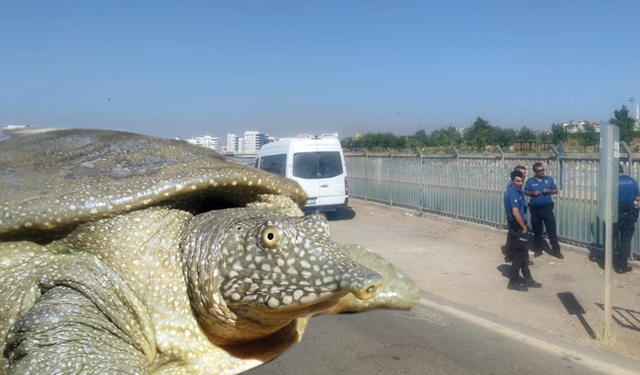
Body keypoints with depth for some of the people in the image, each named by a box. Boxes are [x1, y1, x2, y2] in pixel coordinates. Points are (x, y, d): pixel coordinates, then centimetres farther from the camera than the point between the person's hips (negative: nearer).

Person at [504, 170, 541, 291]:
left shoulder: (514, 189, 8)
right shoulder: (513, 193, -23)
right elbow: (515, 213, -27)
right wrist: (524, 227, -18)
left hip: (517, 226, 10)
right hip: (517, 226, -10)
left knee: (523, 252, 16)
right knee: (520, 253, -3)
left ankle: (527, 279, 26)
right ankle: (513, 281, 5)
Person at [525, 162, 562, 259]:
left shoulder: (549, 179, 4)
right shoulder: (530, 181, 2)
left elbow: (556, 190, 6)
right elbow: (525, 192, 5)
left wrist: (549, 191, -14)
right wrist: (533, 193, -14)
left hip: (547, 208, 0)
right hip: (535, 209, 0)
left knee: (551, 228, -4)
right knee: (537, 230, 9)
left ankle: (556, 250, 0)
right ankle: (538, 249, 20)